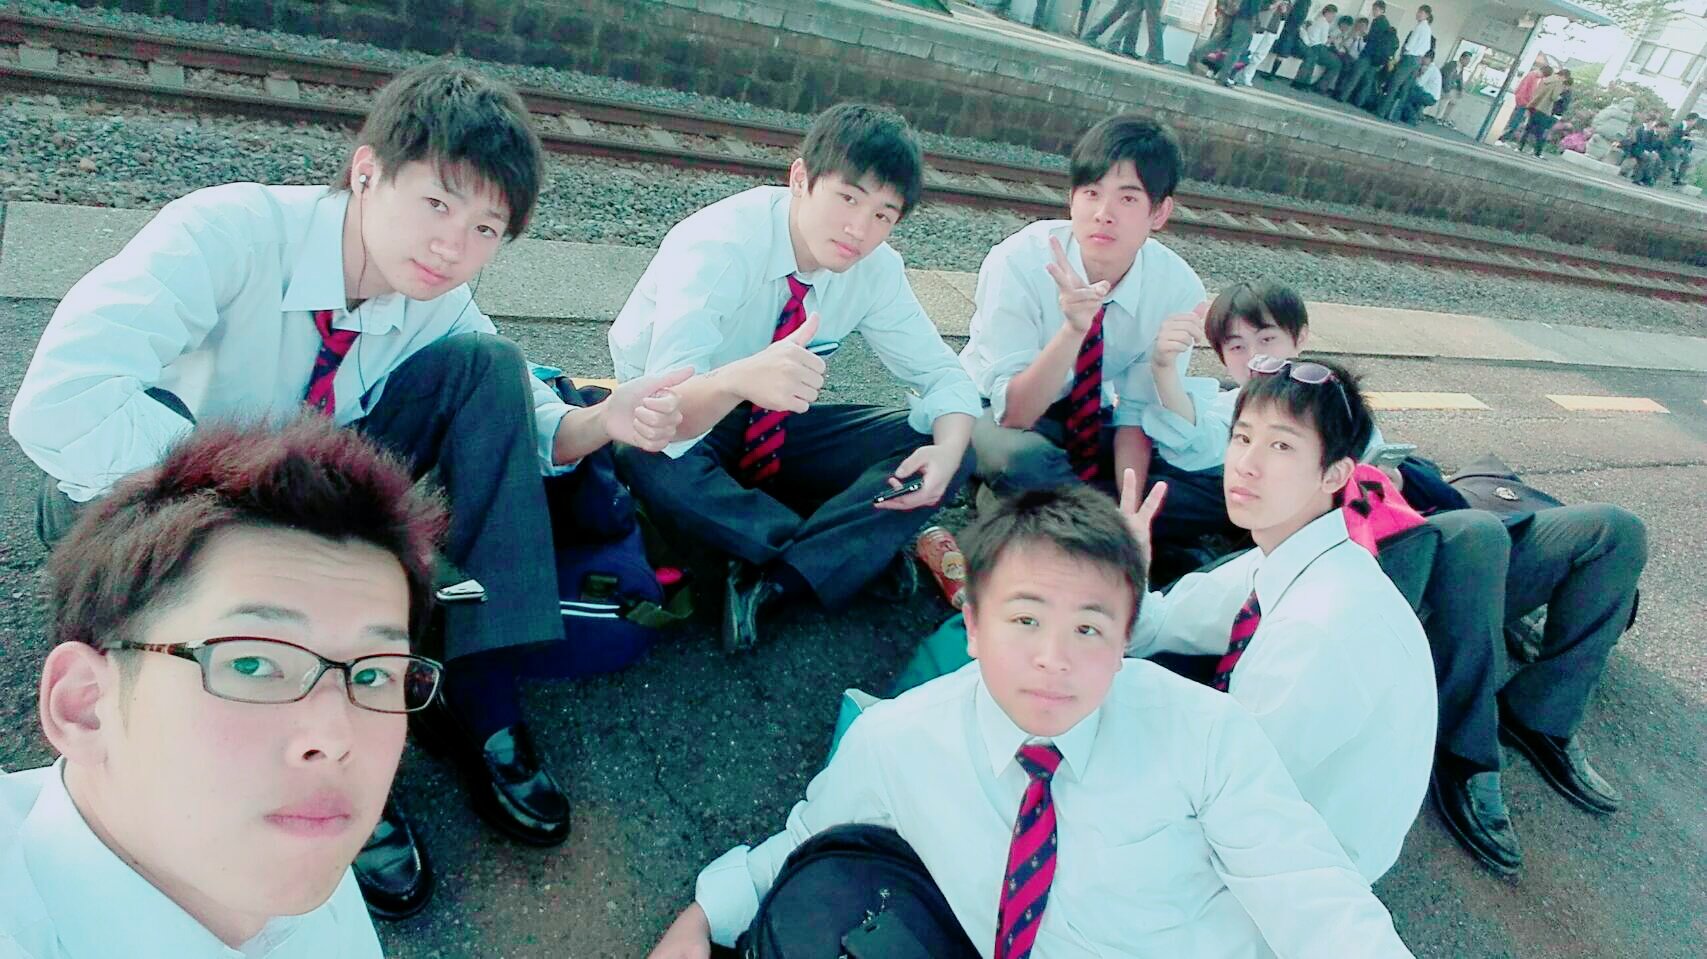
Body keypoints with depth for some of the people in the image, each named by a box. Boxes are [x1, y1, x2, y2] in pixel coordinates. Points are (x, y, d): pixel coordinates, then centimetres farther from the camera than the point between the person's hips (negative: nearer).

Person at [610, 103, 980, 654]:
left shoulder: (876, 268, -12)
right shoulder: (719, 245, -29)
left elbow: (944, 375, -6)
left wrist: (947, 453, -29)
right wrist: (741, 379, -62)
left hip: (772, 428, 5)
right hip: (672, 429, -4)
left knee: (938, 445, -16)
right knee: (651, 465, -41)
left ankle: (775, 583, -26)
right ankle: (855, 551, -20)